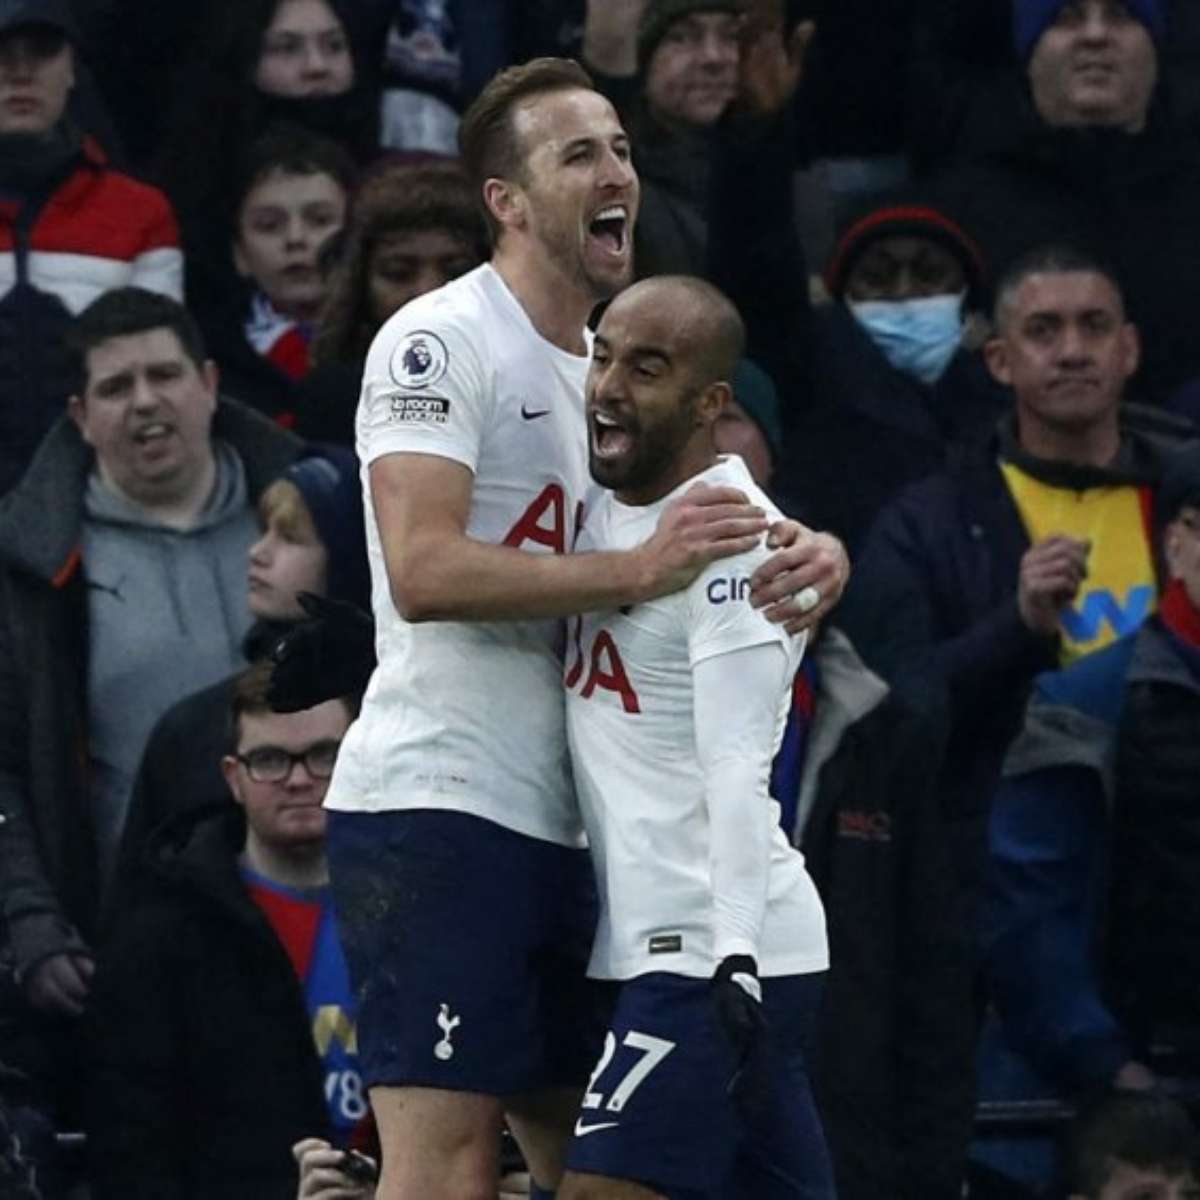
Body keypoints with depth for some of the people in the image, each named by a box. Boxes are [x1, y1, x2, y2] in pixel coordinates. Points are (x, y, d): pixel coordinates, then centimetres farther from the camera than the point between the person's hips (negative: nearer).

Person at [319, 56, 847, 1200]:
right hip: (435, 804, -10)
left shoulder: (611, 368, 20)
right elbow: (424, 570, -20)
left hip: (553, 830, 10)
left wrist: (811, 555, 2)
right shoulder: (440, 340, -8)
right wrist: (634, 571, -21)